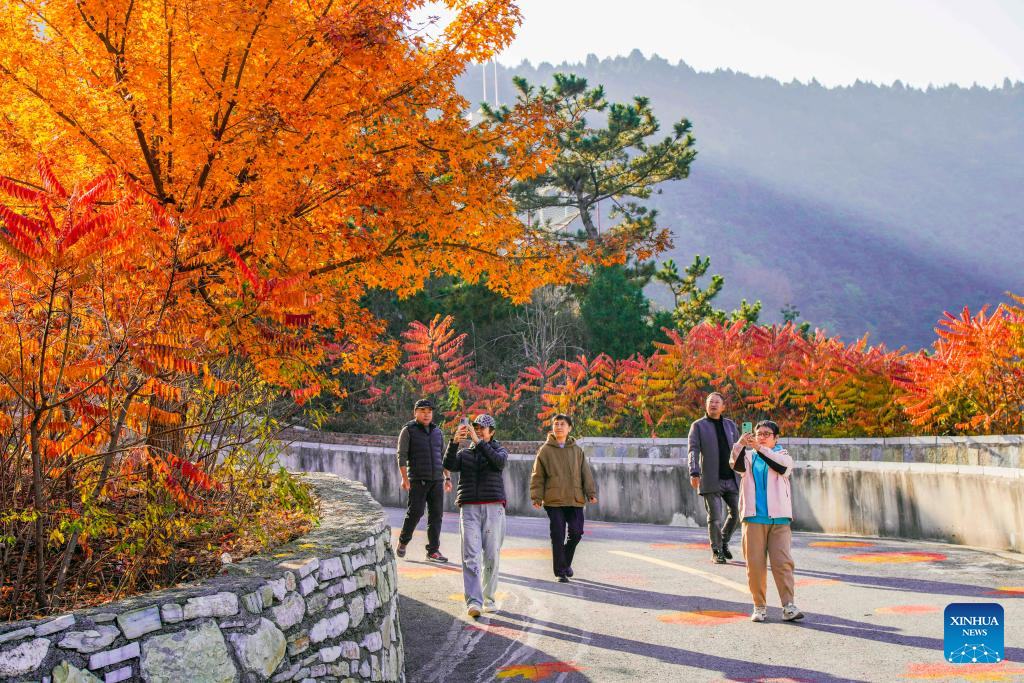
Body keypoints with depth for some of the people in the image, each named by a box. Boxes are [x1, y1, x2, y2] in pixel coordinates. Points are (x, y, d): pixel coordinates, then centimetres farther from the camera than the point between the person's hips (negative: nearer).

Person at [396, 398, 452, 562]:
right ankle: (403, 542, 14)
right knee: (415, 512, -10)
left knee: (436, 514, -1)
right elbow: (401, 456, -5)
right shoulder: (408, 430, 0)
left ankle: (433, 551, 3)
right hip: (418, 480, -4)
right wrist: (404, 478, -15)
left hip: (436, 480, 5)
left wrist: (447, 478, 13)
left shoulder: (437, 432, 15)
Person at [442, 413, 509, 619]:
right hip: (469, 508, 1)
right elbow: (449, 465, -4)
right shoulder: (464, 453, 16)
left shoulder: (499, 450, 11)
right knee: (471, 556, -10)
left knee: (491, 556, 1)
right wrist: (454, 442, -19)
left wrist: (478, 442, -20)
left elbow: (500, 462, -13)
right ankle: (473, 602, -16)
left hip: (493, 508, 0)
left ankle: (488, 598, 15)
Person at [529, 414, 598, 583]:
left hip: (575, 500, 2)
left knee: (576, 533, 3)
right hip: (554, 501, -2)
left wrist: (591, 492, -3)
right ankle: (560, 572, 7)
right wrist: (536, 497, -2)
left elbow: (586, 473, 7)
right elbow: (537, 476, 4)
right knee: (558, 536, -2)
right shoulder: (545, 450, 3)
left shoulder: (577, 450, 9)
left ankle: (566, 562, 29)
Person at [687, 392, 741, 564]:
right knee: (715, 517, -3)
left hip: (731, 479, 4)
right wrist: (694, 473, -22)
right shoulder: (698, 426, 1)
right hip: (711, 480, -4)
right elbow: (693, 451, -8)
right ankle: (716, 551, 11)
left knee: (736, 513, 7)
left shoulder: (730, 425, 15)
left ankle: (724, 542, 31)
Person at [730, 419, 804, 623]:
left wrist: (759, 448, -23)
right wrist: (740, 445, -27)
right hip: (753, 517, 1)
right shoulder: (749, 455, 14)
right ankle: (759, 606, 9)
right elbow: (737, 465, -8)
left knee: (783, 562, -7)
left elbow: (783, 465, -11)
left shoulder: (782, 454, 13)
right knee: (755, 564, 0)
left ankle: (788, 606, -6)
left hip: (779, 518, -1)